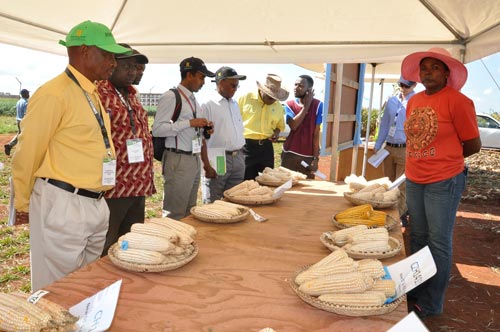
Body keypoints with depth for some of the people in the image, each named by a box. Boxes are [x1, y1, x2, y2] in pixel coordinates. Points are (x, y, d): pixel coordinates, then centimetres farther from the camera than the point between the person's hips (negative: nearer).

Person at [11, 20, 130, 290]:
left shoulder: (92, 95, 13)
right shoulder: (53, 94, -15)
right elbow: (27, 153, -10)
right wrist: (22, 204, 0)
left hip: (96, 205, 8)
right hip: (62, 206, -8)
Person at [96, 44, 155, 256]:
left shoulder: (132, 95, 15)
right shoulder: (98, 94, -10)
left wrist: (148, 179, 18)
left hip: (139, 187, 8)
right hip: (111, 188, -8)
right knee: (104, 251, 3)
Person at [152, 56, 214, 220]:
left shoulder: (193, 99, 16)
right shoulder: (170, 97, -10)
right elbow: (157, 129, -18)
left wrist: (203, 128, 5)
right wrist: (190, 122, -21)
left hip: (195, 159, 9)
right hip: (178, 161, -8)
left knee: (190, 211, 15)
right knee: (176, 214, -1)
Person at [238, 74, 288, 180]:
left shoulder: (278, 106, 9)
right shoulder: (246, 98, -5)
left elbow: (280, 125, 24)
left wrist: (277, 132, 2)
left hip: (266, 147, 5)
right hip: (246, 146, -4)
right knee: (246, 181, 0)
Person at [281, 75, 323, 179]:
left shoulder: (318, 105, -5)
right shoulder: (289, 104, 3)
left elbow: (316, 133, -6)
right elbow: (293, 126, -14)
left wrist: (316, 158, -8)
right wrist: (306, 106, -13)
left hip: (308, 156, -2)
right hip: (289, 154, 2)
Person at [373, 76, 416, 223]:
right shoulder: (391, 101, 12)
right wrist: (377, 145, 15)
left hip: (405, 150, -5)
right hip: (389, 148, 6)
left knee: (402, 186, -2)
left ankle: (401, 217, 9)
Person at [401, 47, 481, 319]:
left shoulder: (457, 101, -13)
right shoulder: (414, 101, 7)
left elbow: (473, 145, -7)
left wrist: (443, 161, 3)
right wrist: (421, 162, 7)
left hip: (443, 182, -6)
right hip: (413, 181, 7)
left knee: (438, 243, 4)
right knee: (418, 238, 16)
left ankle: (431, 304, 18)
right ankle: (416, 291, 32)